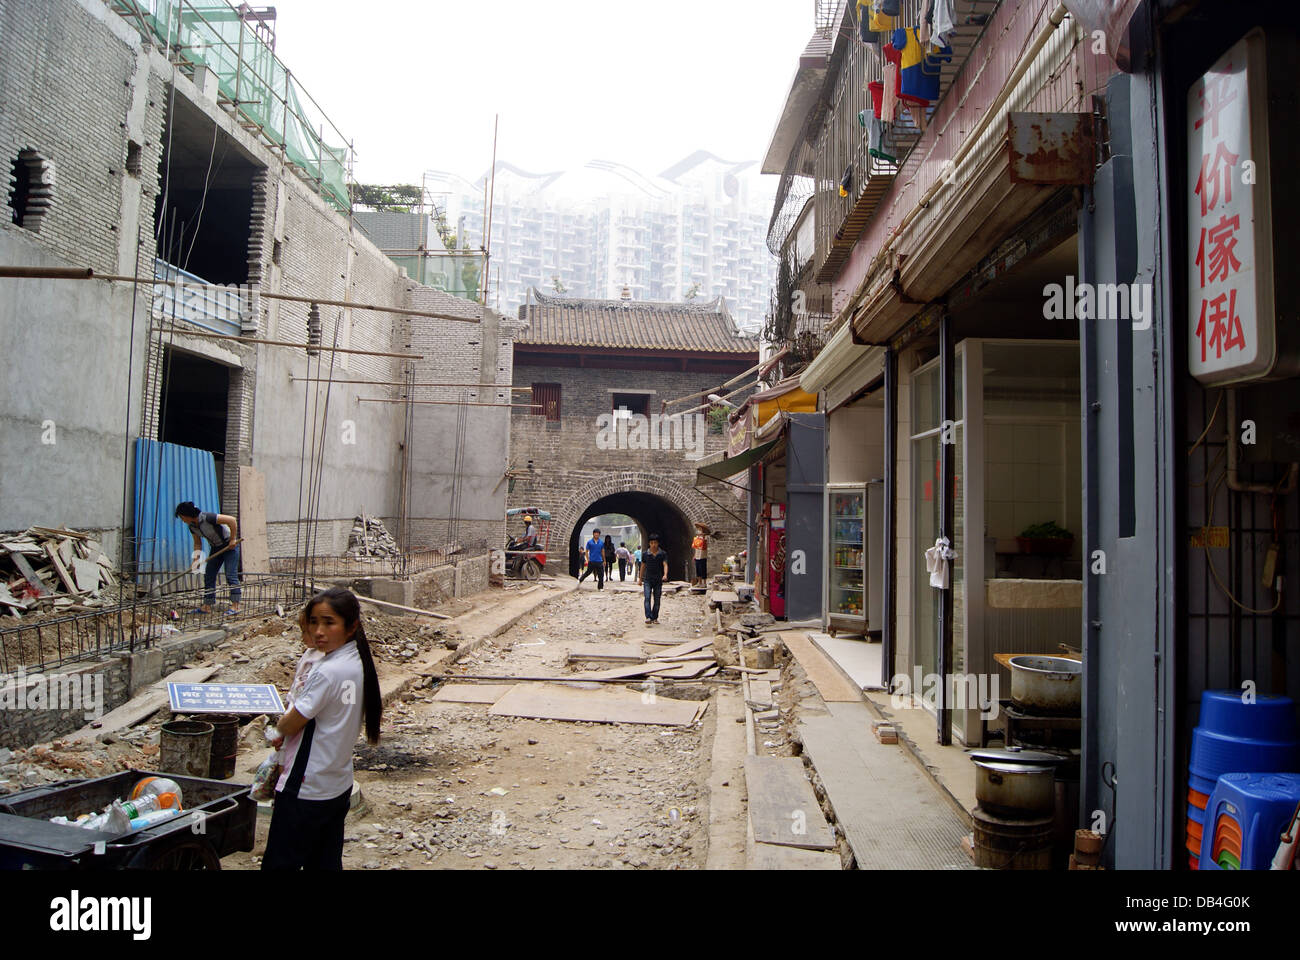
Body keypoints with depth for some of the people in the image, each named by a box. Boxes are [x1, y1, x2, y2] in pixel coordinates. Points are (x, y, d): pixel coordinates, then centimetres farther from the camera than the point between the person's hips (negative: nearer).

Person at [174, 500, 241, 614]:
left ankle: (235, 606, -11)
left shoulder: (207, 518, -27)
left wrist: (233, 539, -23)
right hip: (216, 547, 8)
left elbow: (232, 520, -28)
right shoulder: (192, 526, -2)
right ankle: (207, 606, 8)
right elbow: (197, 543, 10)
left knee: (231, 575, -13)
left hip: (229, 545, -8)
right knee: (208, 576, 4)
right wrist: (197, 555, -8)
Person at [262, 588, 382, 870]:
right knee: (328, 862, 16)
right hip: (340, 786, 8)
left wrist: (279, 727, 8)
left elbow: (291, 724, -17)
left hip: (305, 792, -8)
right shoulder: (361, 663, 2)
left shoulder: (326, 671, -24)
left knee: (279, 863, 4)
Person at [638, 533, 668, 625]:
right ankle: (648, 617, -21)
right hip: (647, 579, -1)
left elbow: (665, 564, -9)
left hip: (658, 580, 1)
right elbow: (643, 566, 10)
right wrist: (640, 578, 12)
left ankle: (655, 618, 16)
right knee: (647, 598, -14)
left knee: (657, 600, 6)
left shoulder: (662, 554, 0)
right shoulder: (645, 554, 2)